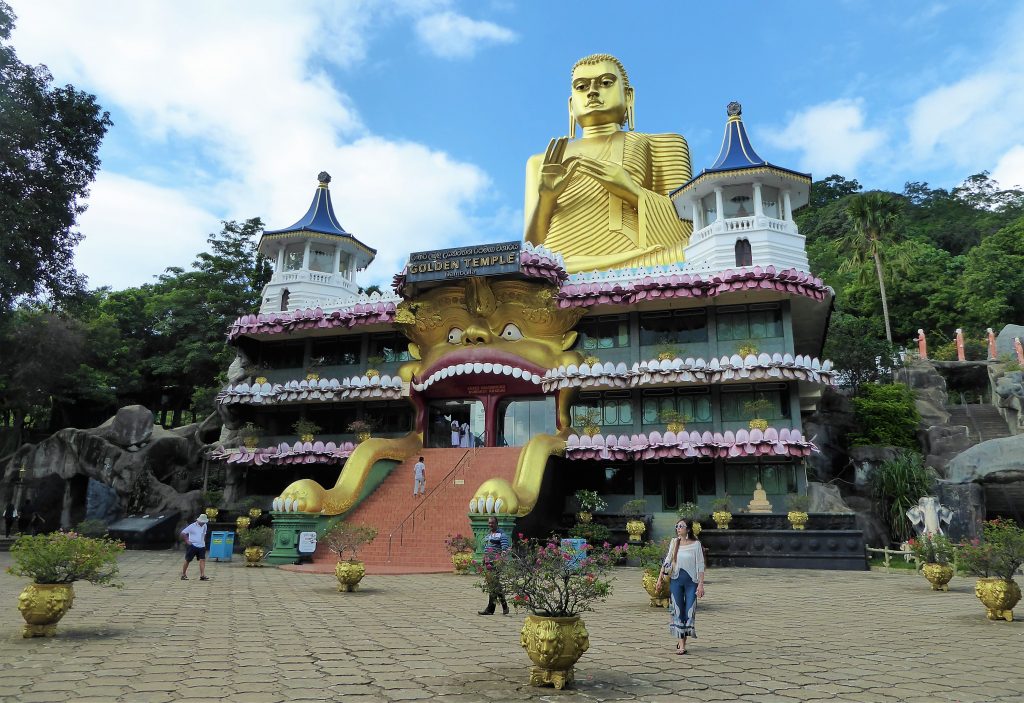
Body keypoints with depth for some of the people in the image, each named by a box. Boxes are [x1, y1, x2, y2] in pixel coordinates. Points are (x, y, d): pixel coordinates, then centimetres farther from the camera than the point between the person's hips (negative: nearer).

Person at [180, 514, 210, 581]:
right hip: (192, 546, -5)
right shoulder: (192, 526, -11)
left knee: (203, 560, -7)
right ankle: (183, 575, 20)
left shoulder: (204, 526, 8)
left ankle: (202, 576, -9)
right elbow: (183, 533, -11)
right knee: (187, 560, 6)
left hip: (201, 547, 5)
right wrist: (187, 541, -12)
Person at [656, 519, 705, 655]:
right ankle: (681, 644, 8)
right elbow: (667, 561, 12)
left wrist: (701, 584, -10)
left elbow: (700, 566, -4)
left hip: (691, 581, -2)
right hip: (676, 580, 2)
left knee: (689, 611, 0)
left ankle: (683, 641, 14)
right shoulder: (674, 543, 6)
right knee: (678, 611, 2)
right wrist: (660, 578, 10)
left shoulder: (696, 544, -4)